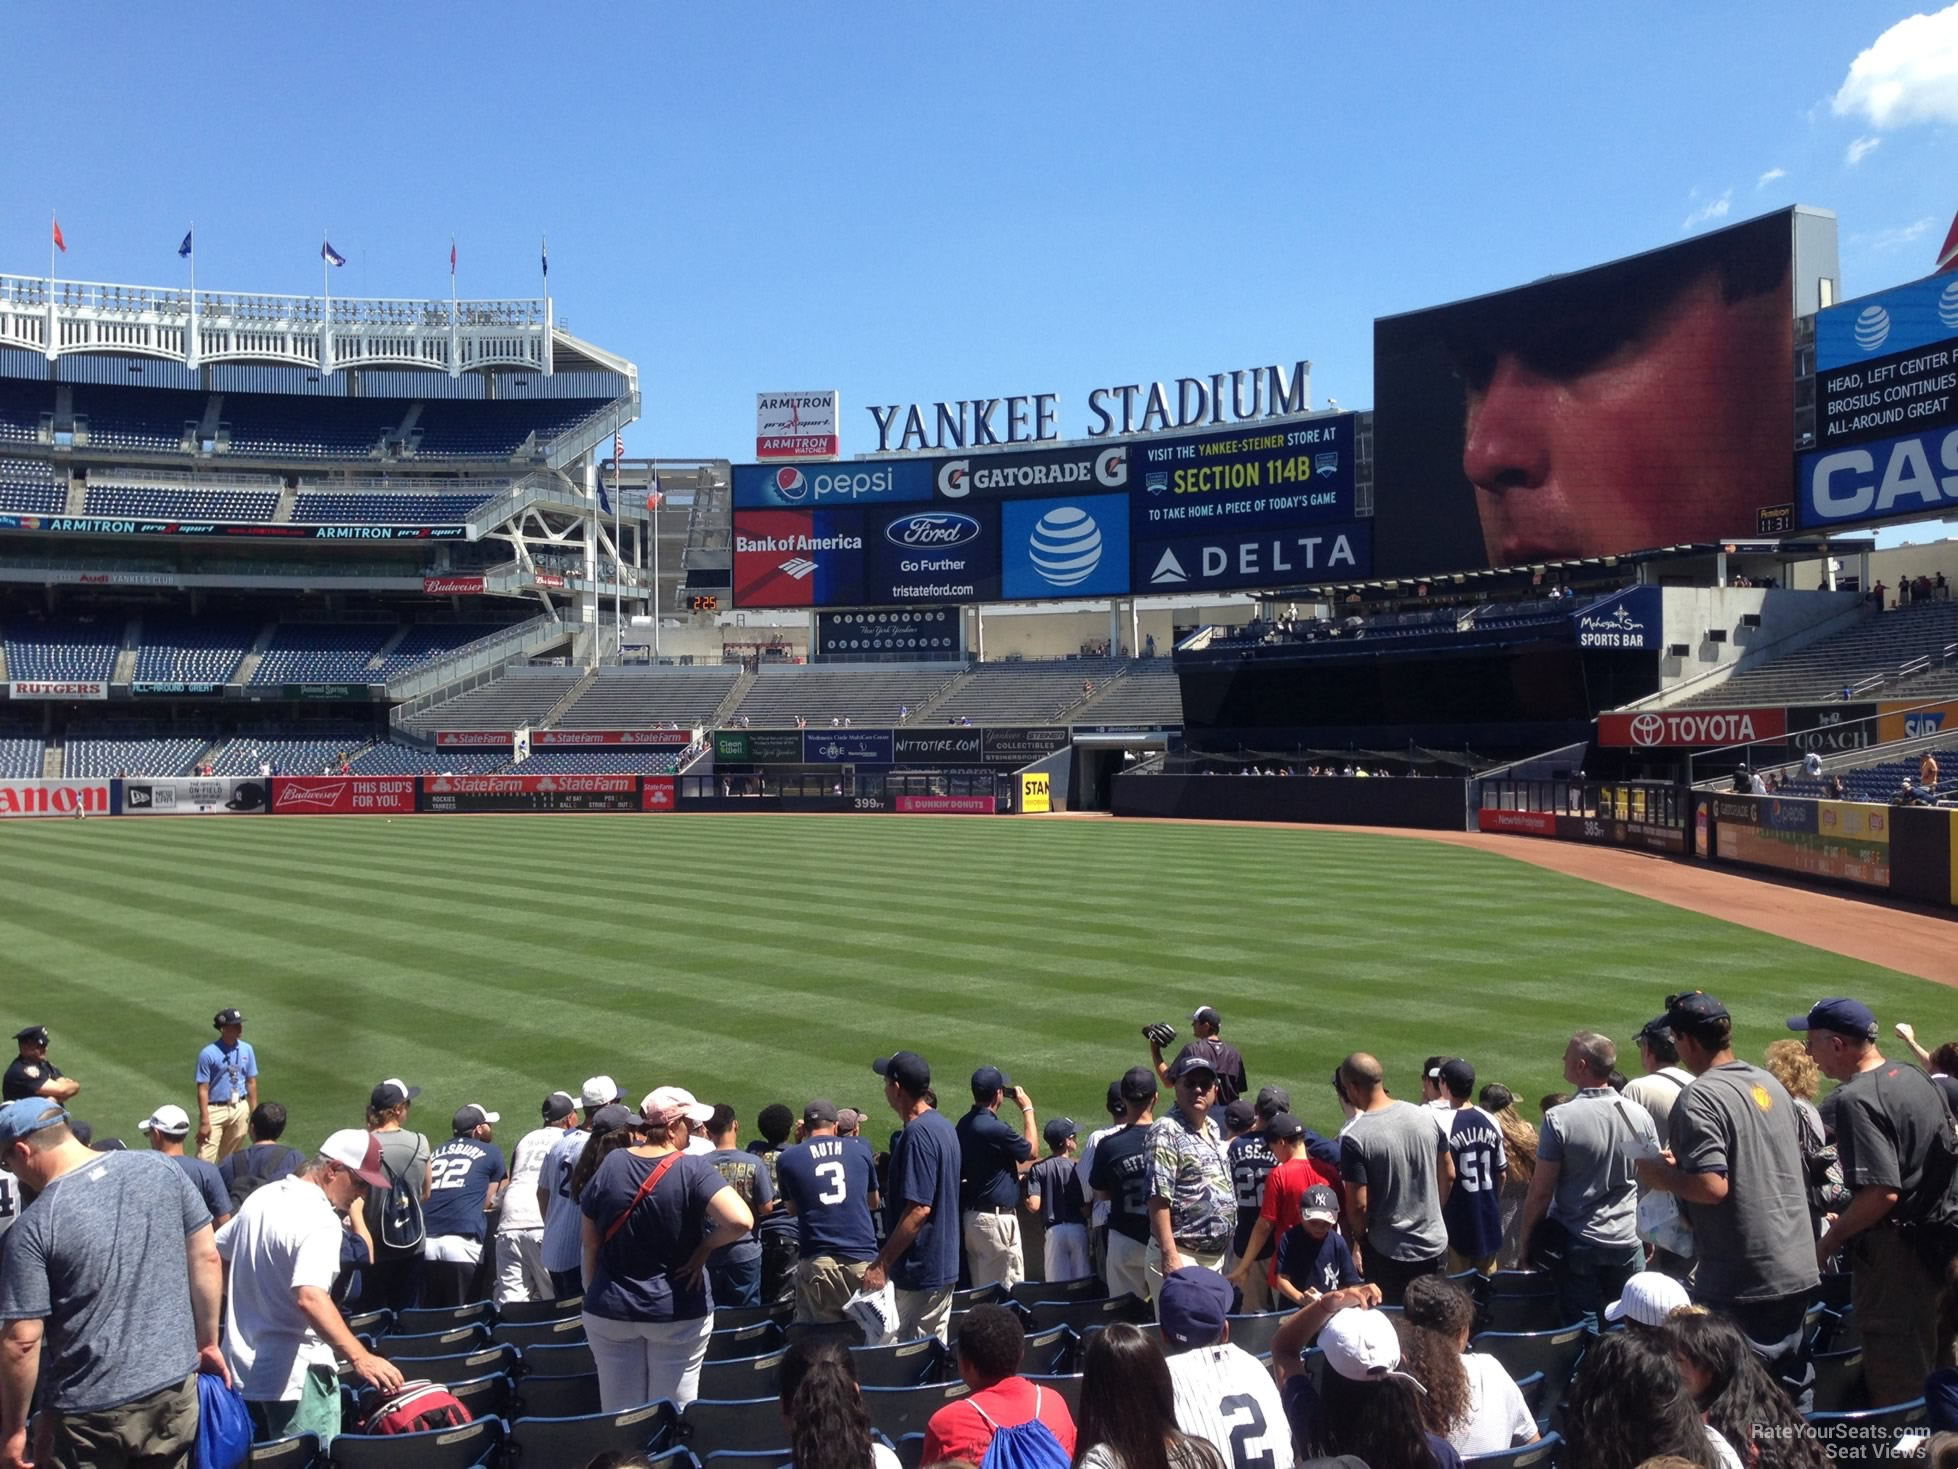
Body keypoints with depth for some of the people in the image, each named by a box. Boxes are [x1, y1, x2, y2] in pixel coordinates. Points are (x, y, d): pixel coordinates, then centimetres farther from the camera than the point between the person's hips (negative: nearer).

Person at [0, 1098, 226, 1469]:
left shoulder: (33, 1226, -16)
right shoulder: (161, 1168, -5)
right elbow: (206, 1259, 1)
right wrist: (208, 1343, 13)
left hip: (90, 1413, -4)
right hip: (174, 1387, 4)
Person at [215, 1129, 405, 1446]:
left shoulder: (262, 1196, 6)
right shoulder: (319, 1219, -22)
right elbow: (310, 1298, -36)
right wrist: (360, 1358, -43)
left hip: (242, 1367, 9)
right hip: (294, 1375, -9)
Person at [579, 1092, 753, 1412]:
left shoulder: (611, 1164, -5)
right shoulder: (693, 1169, -16)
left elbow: (590, 1242, 2)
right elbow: (740, 1221, -29)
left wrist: (594, 1293, 15)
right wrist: (703, 1249, -12)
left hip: (610, 1312, 3)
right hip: (679, 1313, -3)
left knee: (618, 1414, 14)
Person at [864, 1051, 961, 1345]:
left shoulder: (917, 1133, -20)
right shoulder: (944, 1125, 10)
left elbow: (919, 1208, -25)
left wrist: (882, 1263, -20)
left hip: (919, 1270, -10)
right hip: (942, 1264, 10)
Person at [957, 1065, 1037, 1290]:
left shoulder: (964, 1124, 4)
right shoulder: (995, 1128, -23)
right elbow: (1030, 1151, -5)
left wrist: (1013, 1172, 24)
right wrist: (1027, 1109, 3)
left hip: (971, 1214, 9)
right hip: (996, 1218, -9)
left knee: (980, 1287, 15)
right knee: (1007, 1287, 0)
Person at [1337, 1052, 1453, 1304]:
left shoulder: (1355, 1139, -22)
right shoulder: (1427, 1117, -5)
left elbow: (1358, 1205, -19)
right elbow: (1448, 1175, 6)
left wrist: (1358, 1240, 1)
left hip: (1389, 1253, -5)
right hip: (1434, 1244, 5)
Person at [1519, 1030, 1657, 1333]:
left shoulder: (1559, 1119, -16)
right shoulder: (1639, 1115, -3)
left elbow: (1541, 1192, -13)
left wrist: (1527, 1244, -2)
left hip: (1576, 1244, -3)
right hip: (1626, 1243, 4)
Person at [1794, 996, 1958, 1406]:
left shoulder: (1856, 1099, -22)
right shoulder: (1916, 1077, 7)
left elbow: (1882, 1192, -28)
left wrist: (1830, 1241, -15)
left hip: (1892, 1248, -10)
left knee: (1892, 1384, 0)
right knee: (1918, 1365, 22)